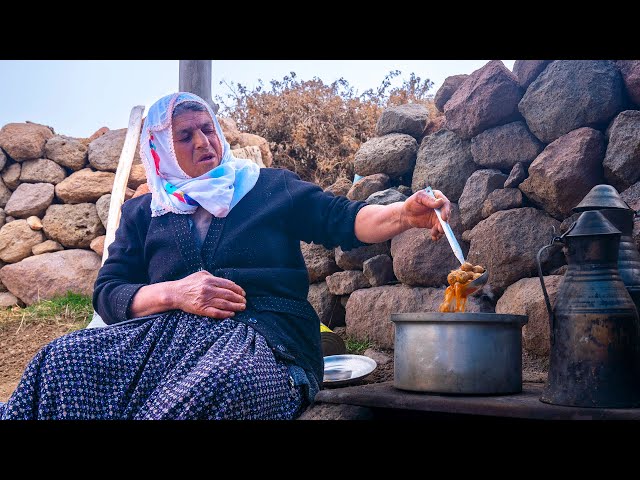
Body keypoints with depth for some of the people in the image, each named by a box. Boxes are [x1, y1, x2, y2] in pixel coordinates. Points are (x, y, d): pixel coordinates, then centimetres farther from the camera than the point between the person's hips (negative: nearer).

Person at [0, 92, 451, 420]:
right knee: (60, 360, -26)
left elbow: (344, 219, 5)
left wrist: (405, 213, -16)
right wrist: (174, 293, -7)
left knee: (221, 384, -40)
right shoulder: (143, 212, 21)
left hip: (267, 338, -2)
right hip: (169, 331, 3)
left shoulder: (271, 186, 17)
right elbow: (106, 293, 14)